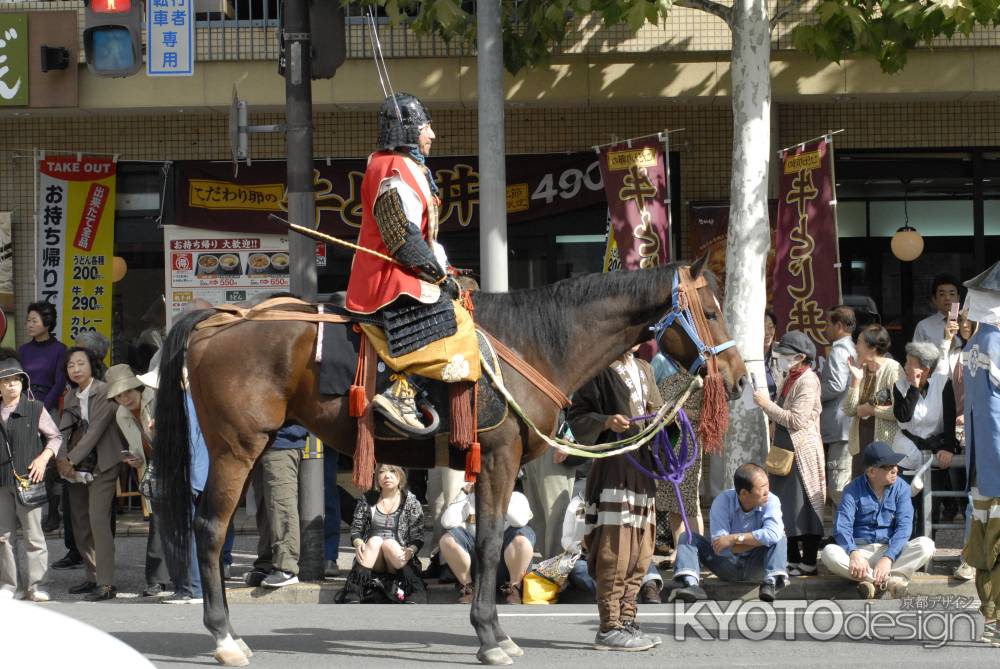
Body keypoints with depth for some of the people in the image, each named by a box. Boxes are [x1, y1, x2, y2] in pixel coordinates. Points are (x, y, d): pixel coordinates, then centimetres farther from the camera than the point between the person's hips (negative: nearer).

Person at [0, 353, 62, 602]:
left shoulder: (35, 409, 2)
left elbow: (55, 437, 8)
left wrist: (43, 458, -6)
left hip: (28, 480, -3)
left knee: (33, 535, -2)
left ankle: (35, 585, 3)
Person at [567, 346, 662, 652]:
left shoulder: (644, 369, 16)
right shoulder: (600, 370, -6)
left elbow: (656, 409, 24)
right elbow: (576, 416, -7)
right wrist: (606, 422, -23)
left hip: (643, 465, 8)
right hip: (614, 466, -8)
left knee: (640, 552, 10)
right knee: (615, 549, -8)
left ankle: (626, 620, 18)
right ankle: (609, 628, -5)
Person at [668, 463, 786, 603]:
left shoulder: (771, 501, -17)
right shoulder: (722, 502, -19)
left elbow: (773, 534, -37)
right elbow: (720, 548, -26)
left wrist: (735, 538, -33)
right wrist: (757, 540, -23)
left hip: (754, 568, 0)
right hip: (727, 567, 0)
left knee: (779, 537, -25)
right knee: (688, 538, -19)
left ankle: (770, 583, -39)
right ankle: (689, 583, -43)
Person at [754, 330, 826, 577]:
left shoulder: (807, 381, -13)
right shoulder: (789, 378, 15)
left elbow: (797, 420, -21)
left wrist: (768, 405, -17)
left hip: (802, 452, -10)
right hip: (785, 450, 10)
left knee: (803, 506, -6)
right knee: (786, 507, 12)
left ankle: (809, 563, -3)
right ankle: (793, 560, 19)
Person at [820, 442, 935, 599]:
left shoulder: (901, 487, -1)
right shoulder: (853, 490, -5)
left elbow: (904, 526, -11)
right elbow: (842, 527, -15)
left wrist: (888, 558, -27)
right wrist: (854, 553, -36)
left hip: (891, 549, 1)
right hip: (860, 549, -1)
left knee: (925, 545, -25)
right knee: (829, 552, -31)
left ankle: (869, 579, -39)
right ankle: (890, 579, -38)